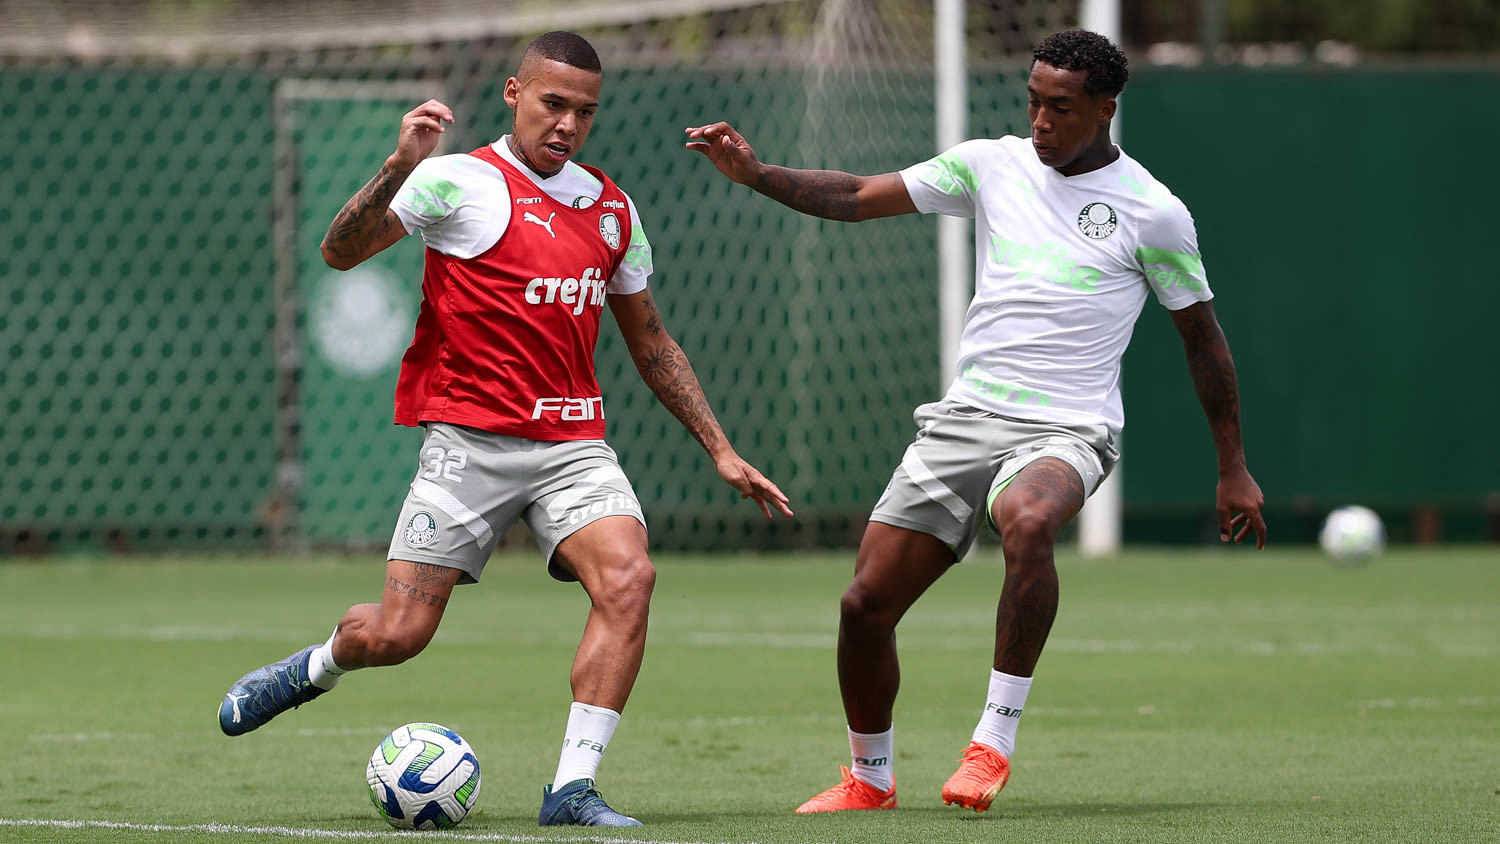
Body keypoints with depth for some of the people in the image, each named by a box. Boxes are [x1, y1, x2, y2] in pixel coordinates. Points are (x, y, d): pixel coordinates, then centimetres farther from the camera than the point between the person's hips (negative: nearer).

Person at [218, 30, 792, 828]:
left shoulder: (612, 209, 14)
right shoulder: (464, 181, -4)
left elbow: (649, 341, 24)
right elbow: (340, 251, -14)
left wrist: (720, 451, 20)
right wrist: (400, 166, -29)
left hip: (573, 445, 4)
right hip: (470, 439, -4)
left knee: (627, 576, -23)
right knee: (397, 633, -7)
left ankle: (572, 788, -18)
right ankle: (314, 667, 30)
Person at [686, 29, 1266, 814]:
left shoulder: (1153, 212, -3)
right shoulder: (991, 164, 6)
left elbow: (1202, 337, 6)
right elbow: (857, 197, 7)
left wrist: (1234, 468, 8)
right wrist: (755, 173, -8)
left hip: (1065, 430, -4)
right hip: (965, 417, 4)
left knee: (1029, 521, -39)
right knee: (866, 602, -1)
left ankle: (993, 742, -28)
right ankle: (869, 777, 23)